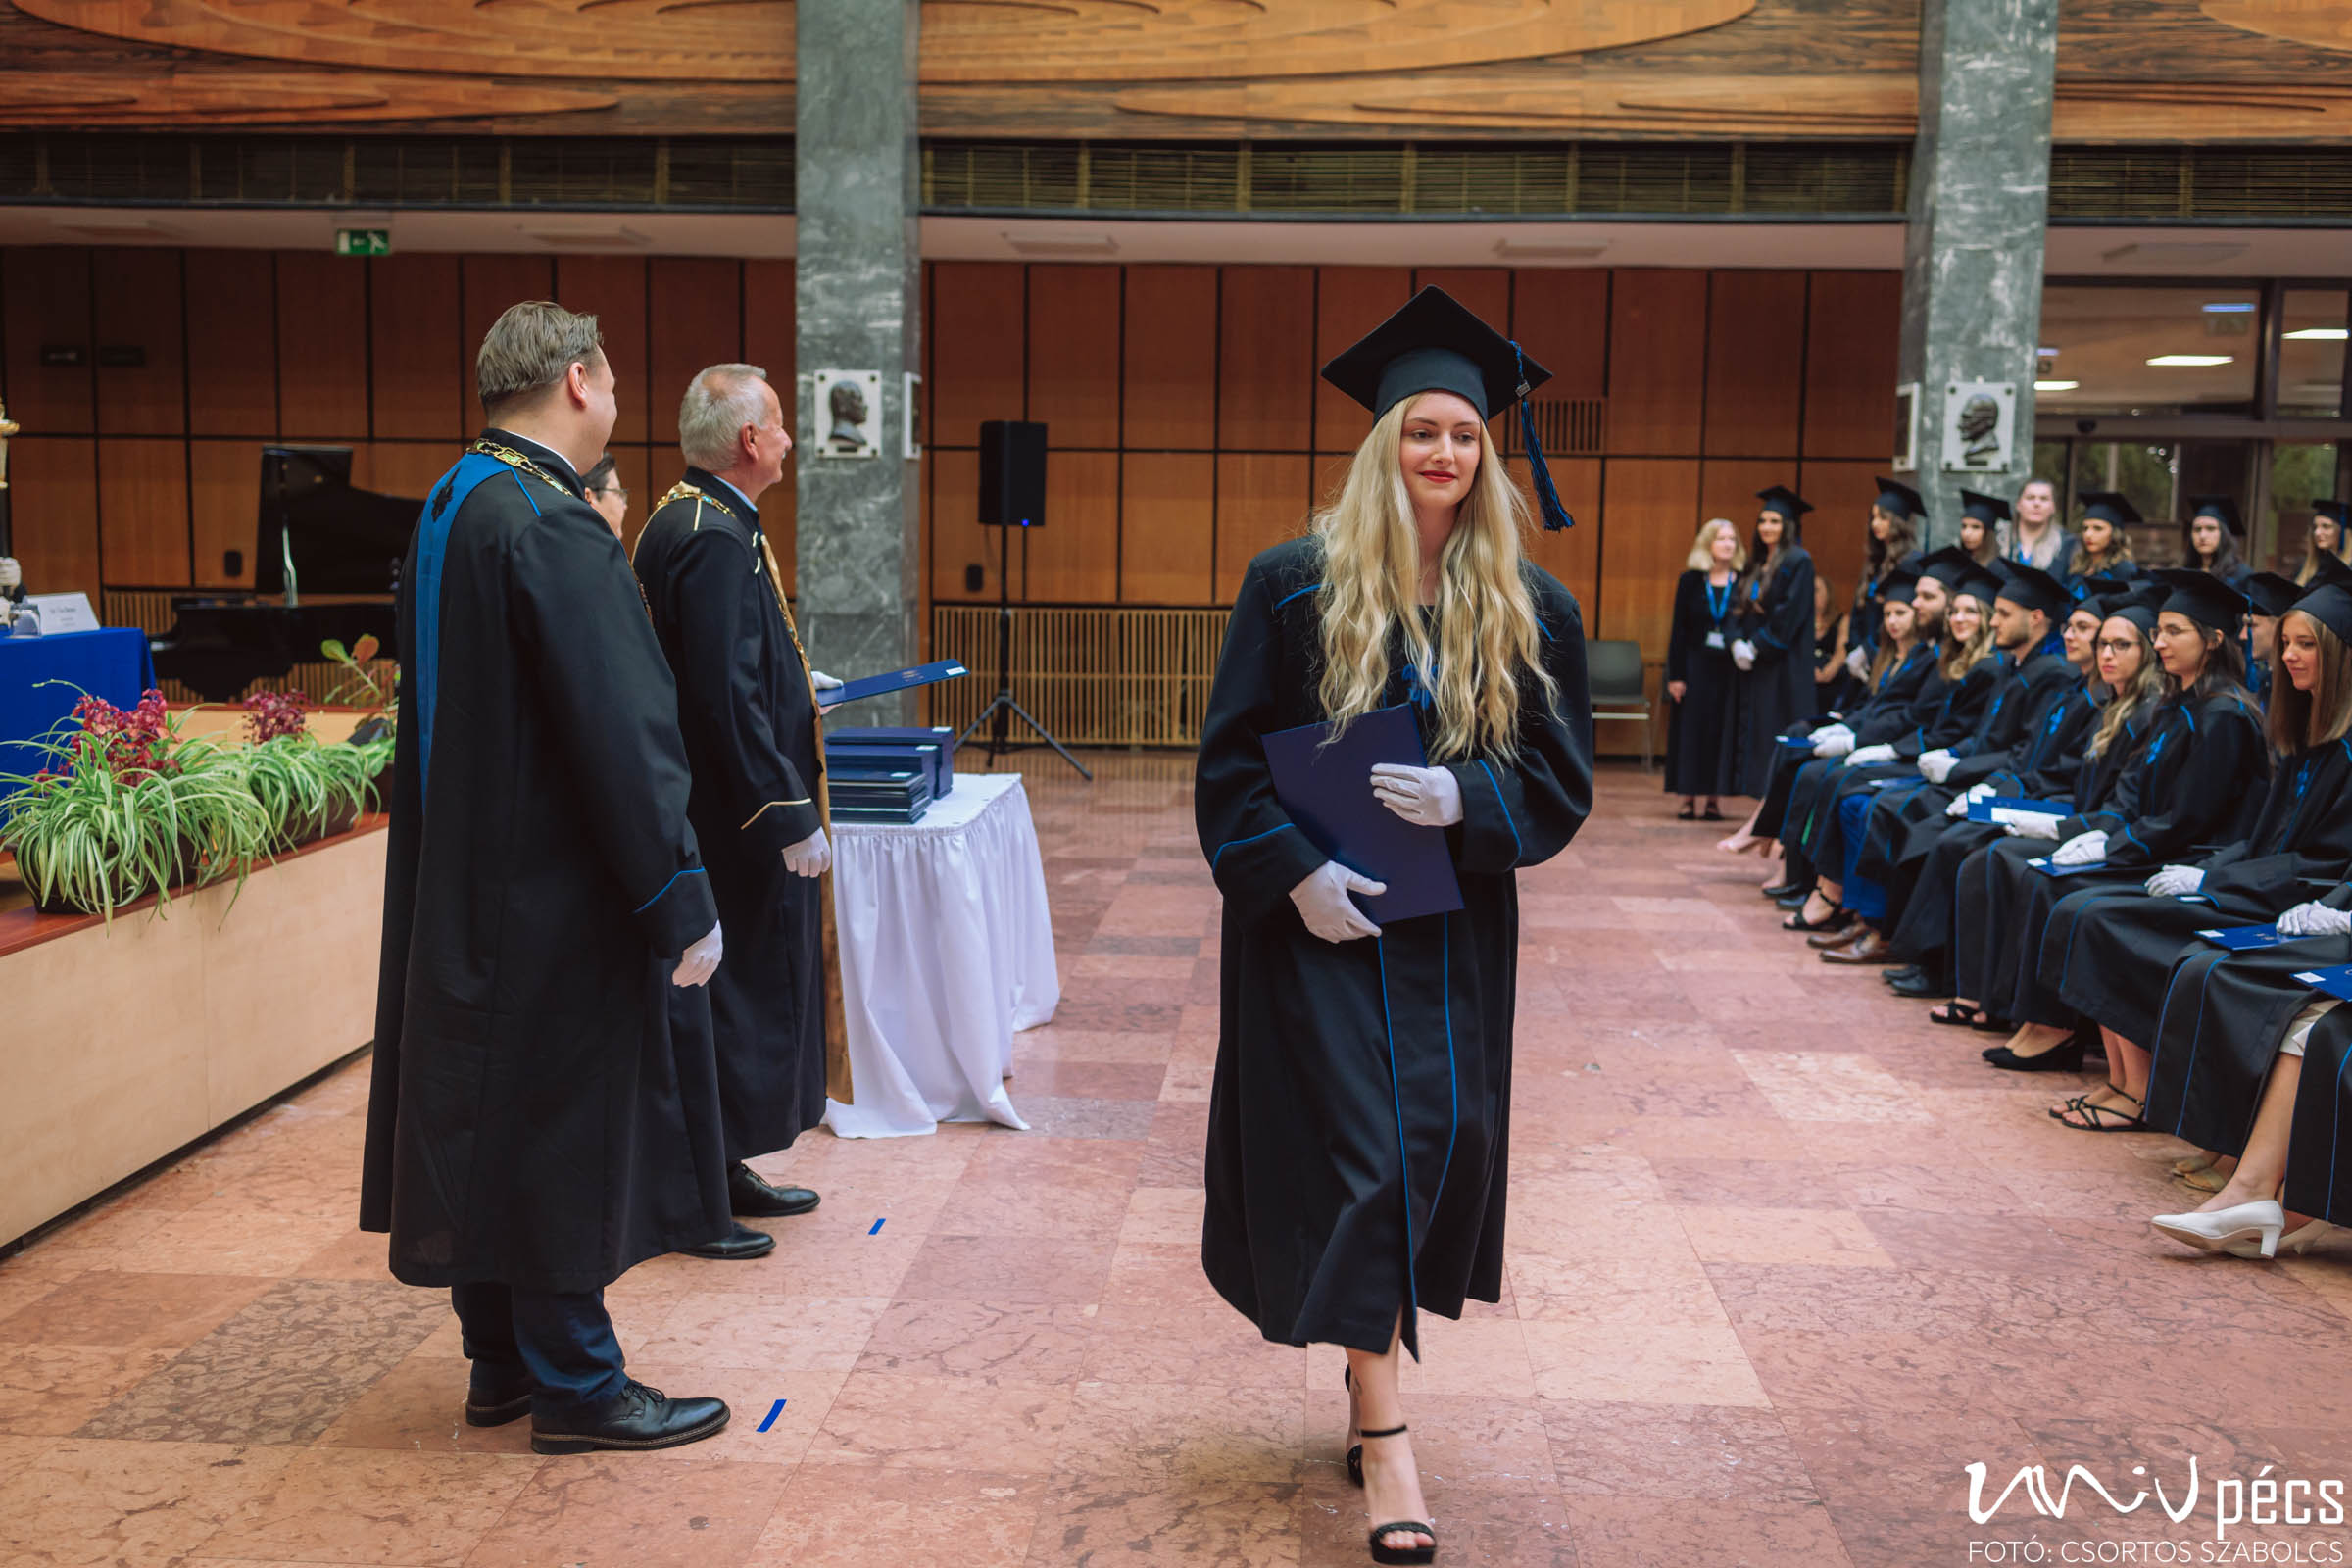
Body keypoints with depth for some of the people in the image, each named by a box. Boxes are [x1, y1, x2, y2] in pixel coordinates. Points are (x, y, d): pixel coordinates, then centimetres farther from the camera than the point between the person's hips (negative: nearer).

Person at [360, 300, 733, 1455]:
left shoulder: (447, 506, 10)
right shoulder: (551, 523, -19)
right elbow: (620, 731, -23)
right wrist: (681, 903, -19)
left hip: (460, 882, 10)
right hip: (552, 886, -10)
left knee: (482, 1116, 16)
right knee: (564, 1127, 1)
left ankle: (500, 1362, 29)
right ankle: (575, 1389, 14)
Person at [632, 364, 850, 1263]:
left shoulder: (687, 519, 11)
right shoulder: (717, 538, -21)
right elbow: (725, 697, -26)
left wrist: (793, 688, 28)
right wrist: (790, 816, -23)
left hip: (725, 816, 11)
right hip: (730, 821, -11)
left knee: (744, 994, 18)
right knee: (729, 995, -1)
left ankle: (720, 1166, 30)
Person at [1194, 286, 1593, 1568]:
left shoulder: (1528, 609, 3)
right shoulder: (1294, 587, -4)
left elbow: (1562, 783, 3)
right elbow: (1230, 758, -4)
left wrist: (1462, 802, -16)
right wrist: (1294, 871, -17)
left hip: (1451, 927, 3)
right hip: (1317, 917, -3)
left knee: (1437, 1140, 7)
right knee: (1357, 1151, -4)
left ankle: (1372, 1366, 31)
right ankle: (1384, 1432, 4)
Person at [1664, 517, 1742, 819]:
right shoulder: (1691, 581, 2)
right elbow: (1679, 630, 0)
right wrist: (1675, 675, -5)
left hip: (1729, 668, 0)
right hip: (1696, 666, 0)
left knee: (1722, 729, 2)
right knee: (1692, 728, 2)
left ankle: (1715, 797, 9)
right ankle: (1688, 796, 7)